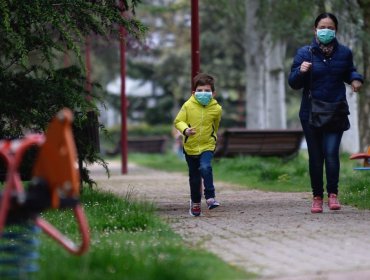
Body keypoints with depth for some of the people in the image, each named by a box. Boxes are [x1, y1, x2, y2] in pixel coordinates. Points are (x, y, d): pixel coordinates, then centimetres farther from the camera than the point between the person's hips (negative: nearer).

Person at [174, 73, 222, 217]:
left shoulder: (216, 109, -7)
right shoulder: (188, 106, -11)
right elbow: (178, 121, -9)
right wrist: (185, 130, -28)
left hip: (207, 145, -1)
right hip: (190, 146, 1)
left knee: (205, 168, -29)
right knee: (194, 177, 12)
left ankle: (210, 197, -23)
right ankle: (195, 202, 31)